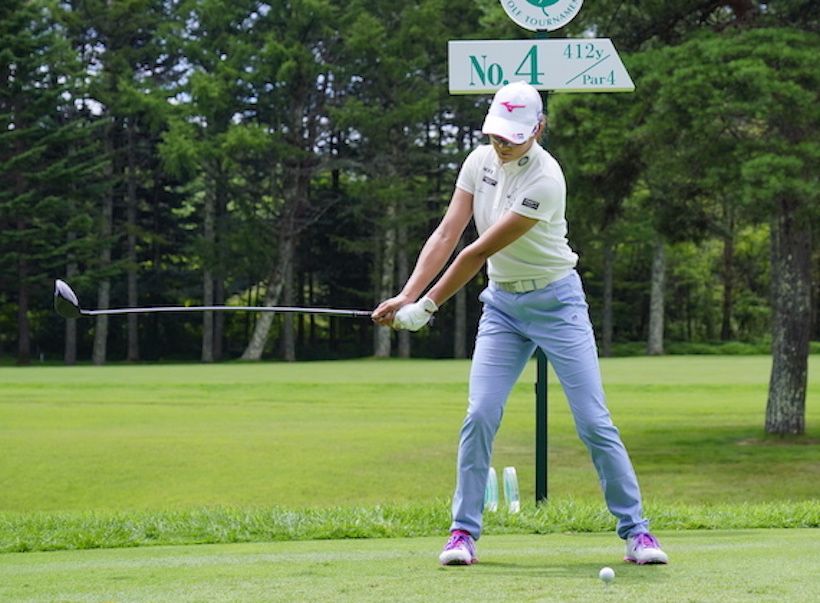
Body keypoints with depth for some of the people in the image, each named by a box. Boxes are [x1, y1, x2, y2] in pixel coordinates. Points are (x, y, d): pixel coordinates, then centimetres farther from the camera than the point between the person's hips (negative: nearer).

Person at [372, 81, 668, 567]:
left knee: (594, 421, -6)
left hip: (555, 302, -5)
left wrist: (427, 307, -20)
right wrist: (407, 296, -15)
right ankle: (464, 531, 1)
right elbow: (447, 236, -3)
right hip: (501, 305, 5)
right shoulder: (480, 161, -1)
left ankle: (636, 531, 1)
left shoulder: (545, 179, -23)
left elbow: (479, 252, -22)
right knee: (480, 415, -8)